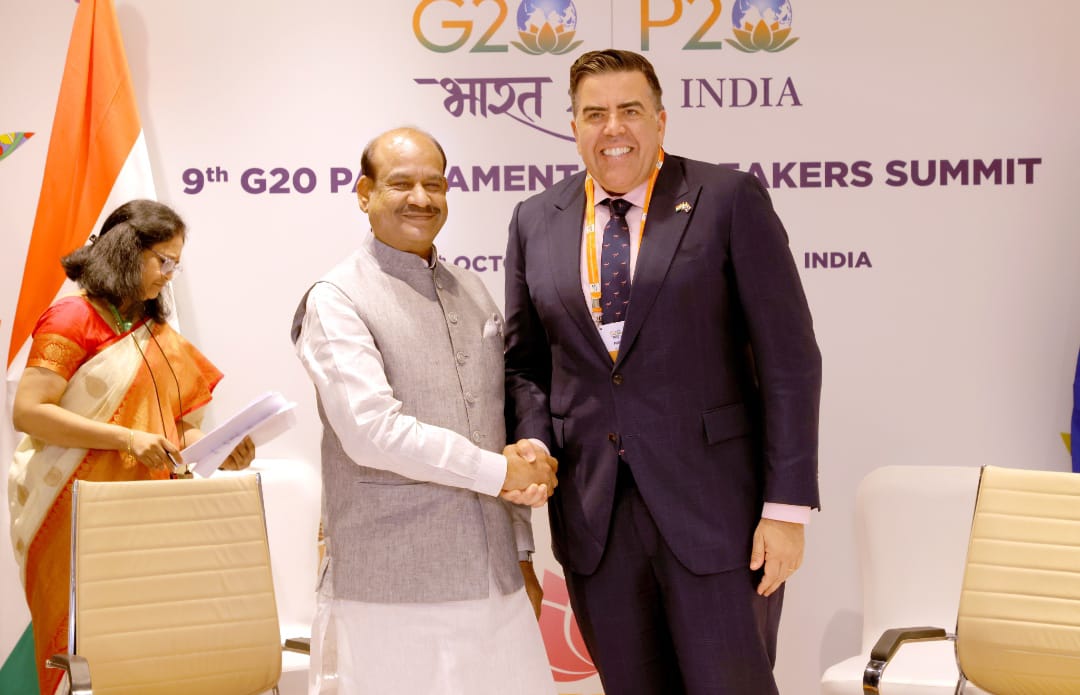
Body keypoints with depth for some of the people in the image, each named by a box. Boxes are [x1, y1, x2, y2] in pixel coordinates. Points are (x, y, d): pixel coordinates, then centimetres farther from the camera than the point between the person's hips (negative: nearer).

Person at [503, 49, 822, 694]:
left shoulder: (728, 200, -3)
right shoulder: (536, 221, 10)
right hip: (593, 514, 4)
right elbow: (525, 361, 16)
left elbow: (788, 359, -6)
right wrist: (535, 447, -4)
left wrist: (787, 507, -11)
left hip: (713, 510, -4)